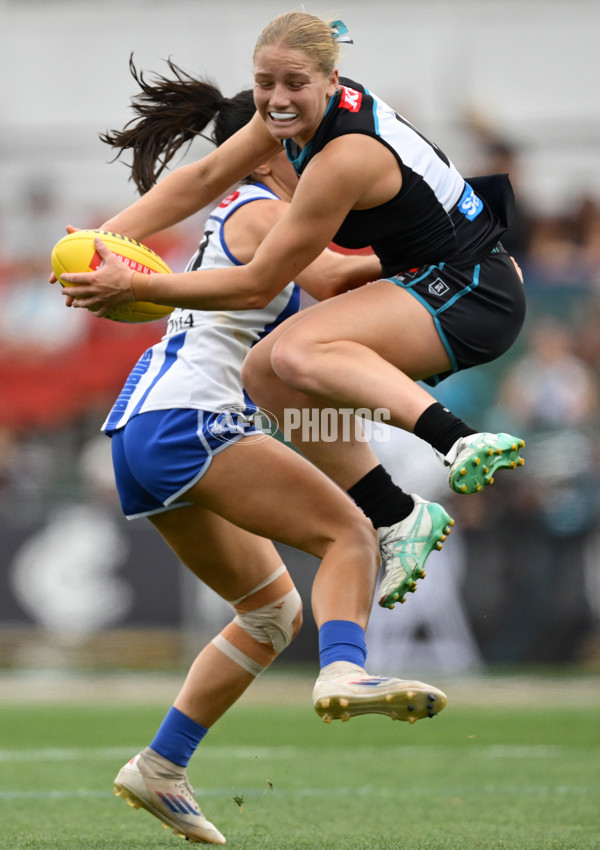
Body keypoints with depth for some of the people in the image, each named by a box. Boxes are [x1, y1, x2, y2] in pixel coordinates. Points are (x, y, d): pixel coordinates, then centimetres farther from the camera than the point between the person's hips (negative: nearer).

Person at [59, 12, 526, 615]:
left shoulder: (346, 156, -26)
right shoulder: (299, 112, 0)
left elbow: (256, 285, -18)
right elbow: (205, 179, 14)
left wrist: (133, 286, -15)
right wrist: (105, 240, 4)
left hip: (471, 295, -10)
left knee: (296, 353, -30)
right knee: (267, 375, 3)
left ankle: (461, 441, -38)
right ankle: (394, 520, -1)